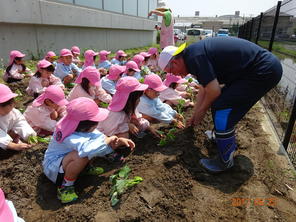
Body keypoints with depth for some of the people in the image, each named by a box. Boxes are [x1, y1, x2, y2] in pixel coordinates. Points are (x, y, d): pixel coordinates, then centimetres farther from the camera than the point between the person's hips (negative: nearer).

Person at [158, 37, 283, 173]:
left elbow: (214, 91, -22)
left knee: (221, 109, -12)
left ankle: (225, 162, 5)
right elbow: (204, 89, 20)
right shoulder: (197, 53, 12)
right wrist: (195, 116, 26)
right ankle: (230, 143, 37)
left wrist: (201, 111, -2)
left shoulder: (194, 57, -20)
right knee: (221, 102, 17)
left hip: (264, 71, -10)